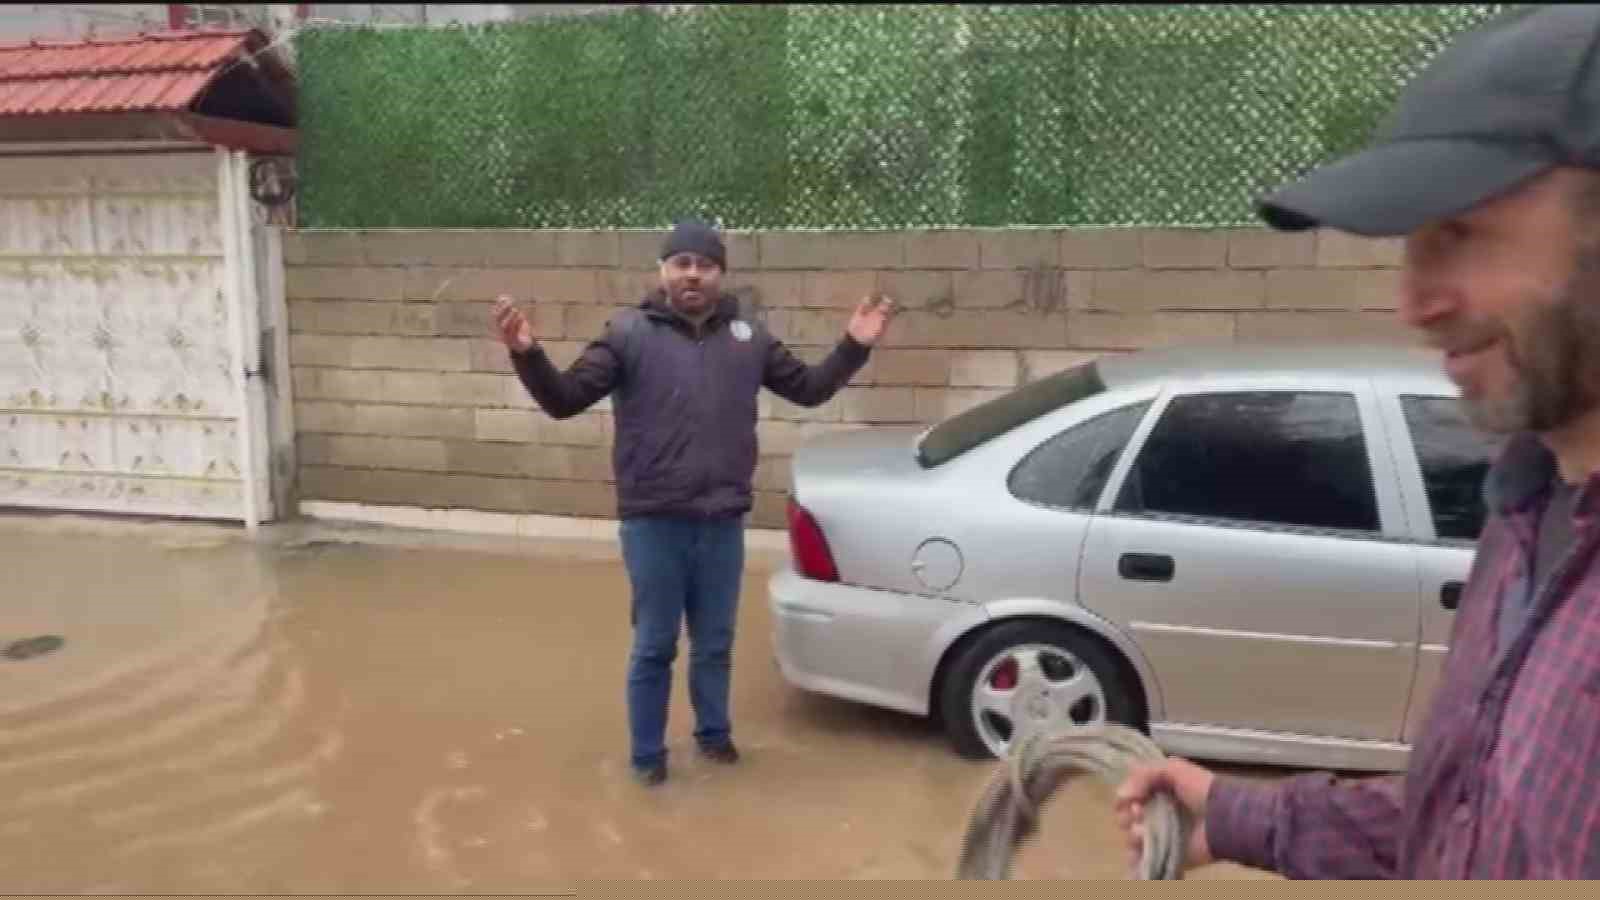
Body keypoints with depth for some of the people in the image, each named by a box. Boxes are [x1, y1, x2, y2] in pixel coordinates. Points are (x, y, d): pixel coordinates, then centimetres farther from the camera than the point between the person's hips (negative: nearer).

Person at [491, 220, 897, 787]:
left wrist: (854, 346, 2)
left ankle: (713, 731, 40)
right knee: (653, 646, 10)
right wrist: (527, 354, -25)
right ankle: (647, 754, 28)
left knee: (715, 643, 18)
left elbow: (809, 389, 14)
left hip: (723, 522, 3)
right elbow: (566, 400, -8)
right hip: (653, 523, -3)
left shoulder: (748, 337, 6)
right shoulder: (630, 333, -4)